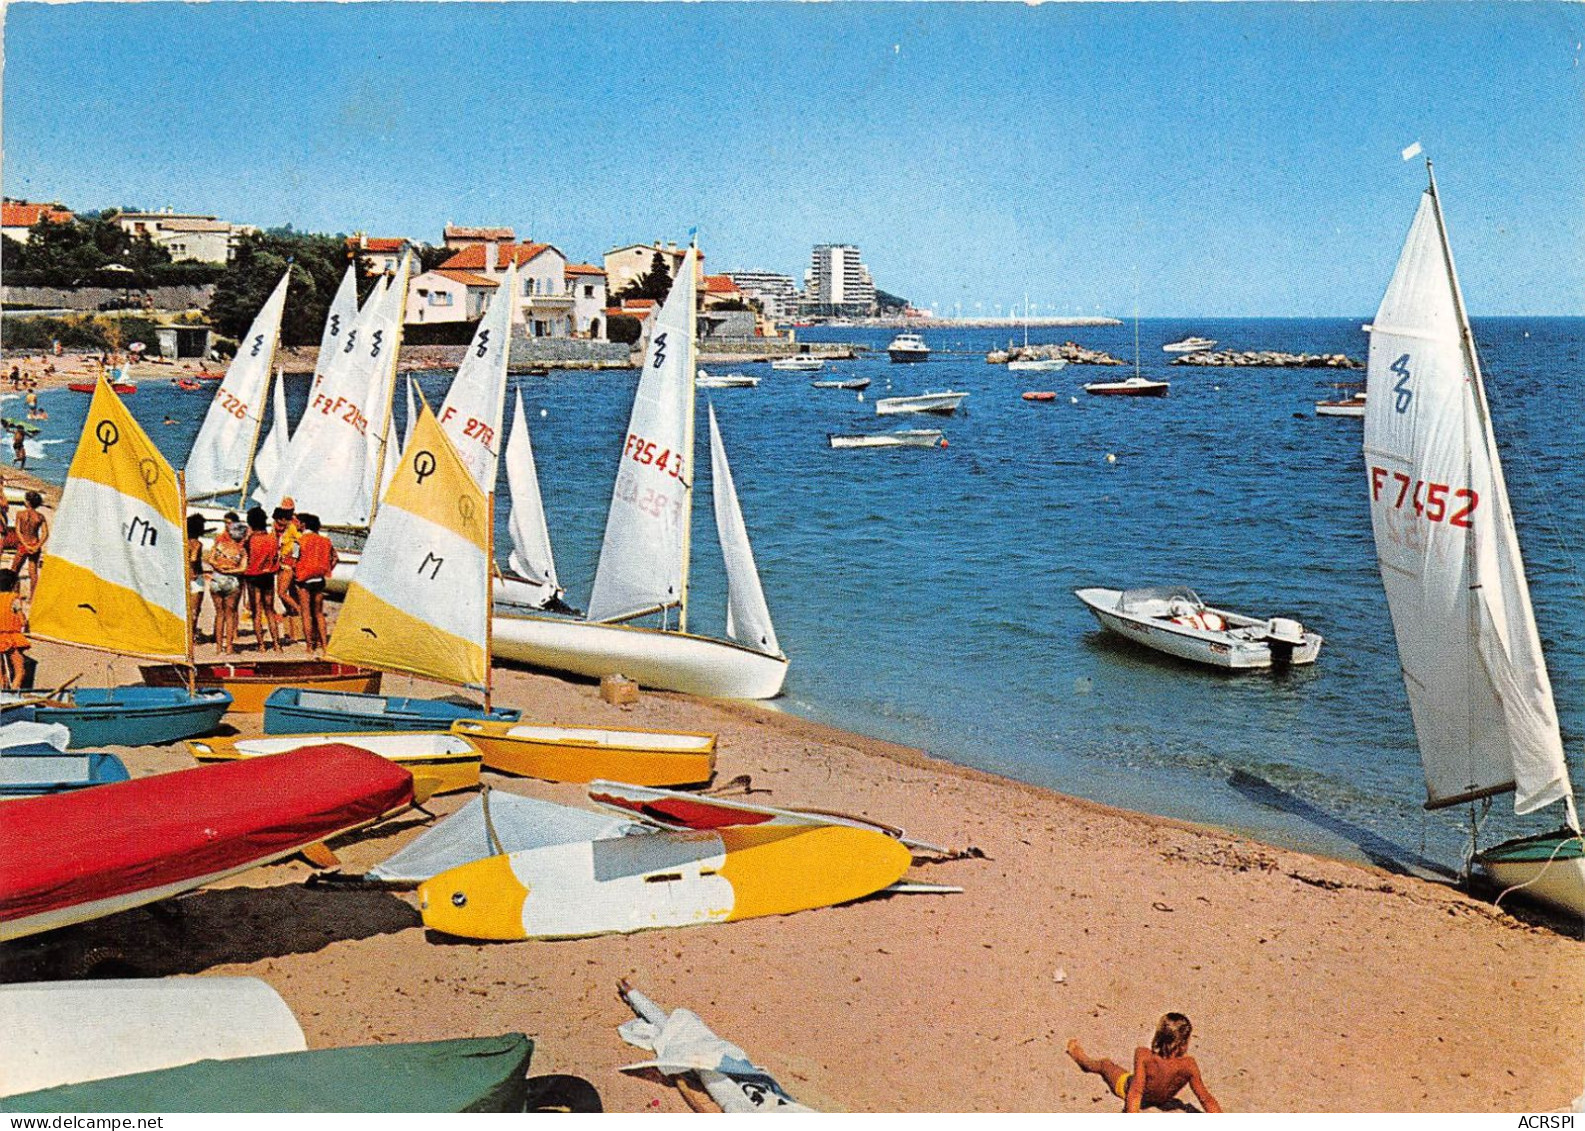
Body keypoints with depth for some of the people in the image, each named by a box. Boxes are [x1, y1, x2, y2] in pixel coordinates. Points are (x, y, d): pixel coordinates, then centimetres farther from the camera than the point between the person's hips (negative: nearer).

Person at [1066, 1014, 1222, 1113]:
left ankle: (1082, 1058, 64)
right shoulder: (1188, 1065, -37)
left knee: (1105, 1063, 30)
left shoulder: (1144, 1056, -43)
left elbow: (1136, 1092, -40)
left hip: (1126, 1086, -2)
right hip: (1163, 1098, 2)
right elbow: (1206, 1099, -31)